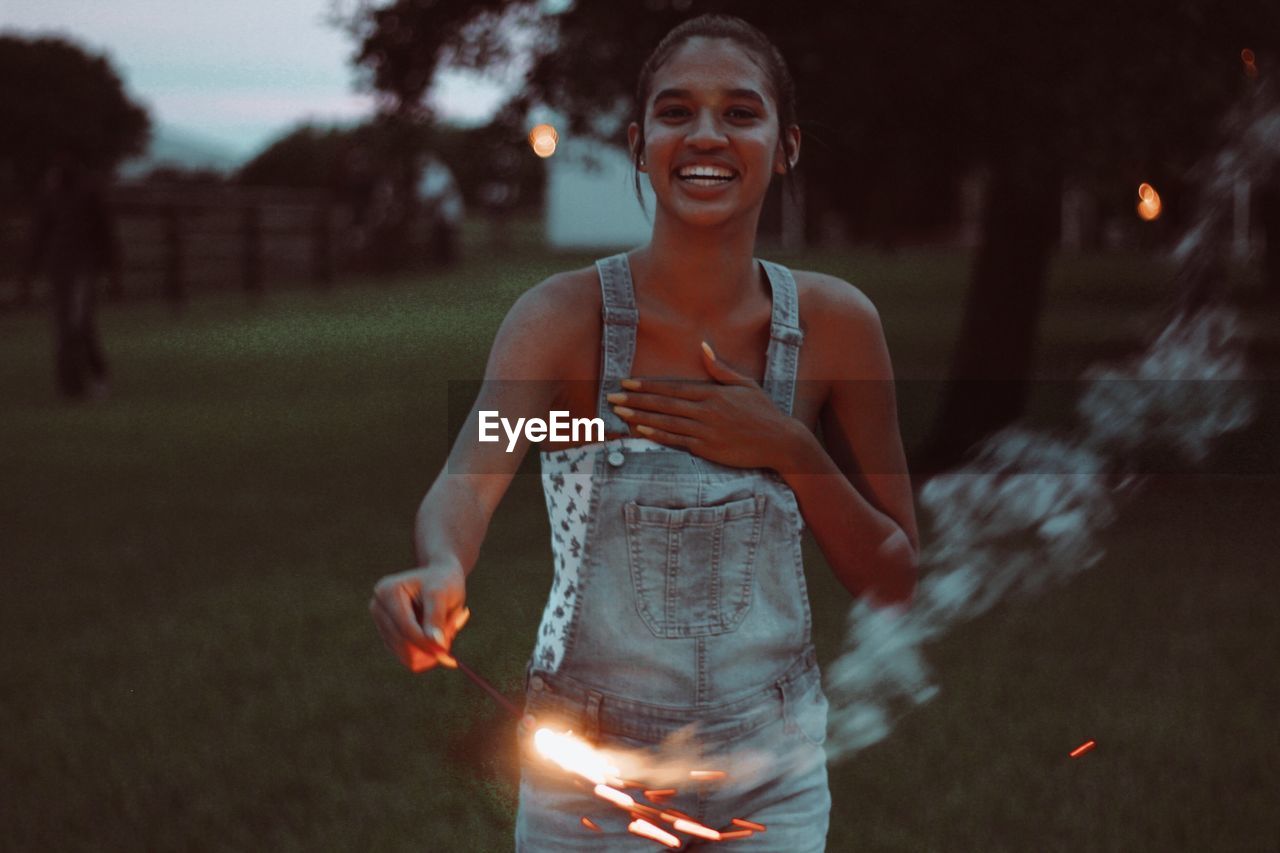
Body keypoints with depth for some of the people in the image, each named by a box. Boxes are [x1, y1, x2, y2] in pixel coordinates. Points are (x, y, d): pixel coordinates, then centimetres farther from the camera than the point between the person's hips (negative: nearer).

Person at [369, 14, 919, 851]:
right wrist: (443, 568, -53)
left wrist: (788, 451, -18)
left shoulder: (835, 321, -6)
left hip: (773, 773, 2)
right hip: (591, 771, -2)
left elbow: (893, 579, -2)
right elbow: (469, 477, -31)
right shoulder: (564, 317, -13)